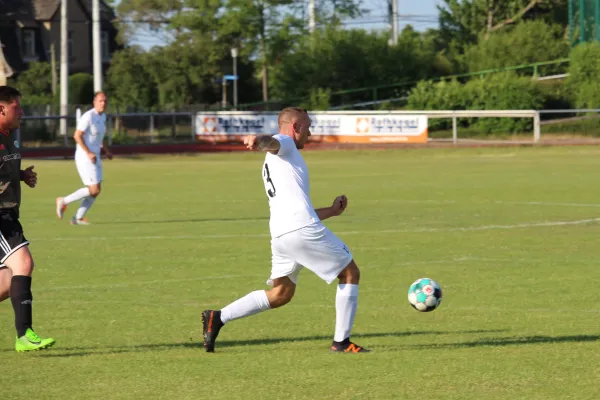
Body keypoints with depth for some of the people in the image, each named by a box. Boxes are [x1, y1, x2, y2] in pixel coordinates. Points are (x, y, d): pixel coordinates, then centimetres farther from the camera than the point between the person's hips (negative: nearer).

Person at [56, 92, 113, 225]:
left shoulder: (103, 117, 12)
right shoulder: (88, 116, -16)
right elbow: (77, 135, -19)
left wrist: (106, 150, 12)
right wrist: (89, 153, -23)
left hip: (94, 157, 9)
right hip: (85, 158, -9)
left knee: (96, 190, 6)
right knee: (94, 190, -11)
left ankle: (78, 218, 15)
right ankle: (64, 201, 4)